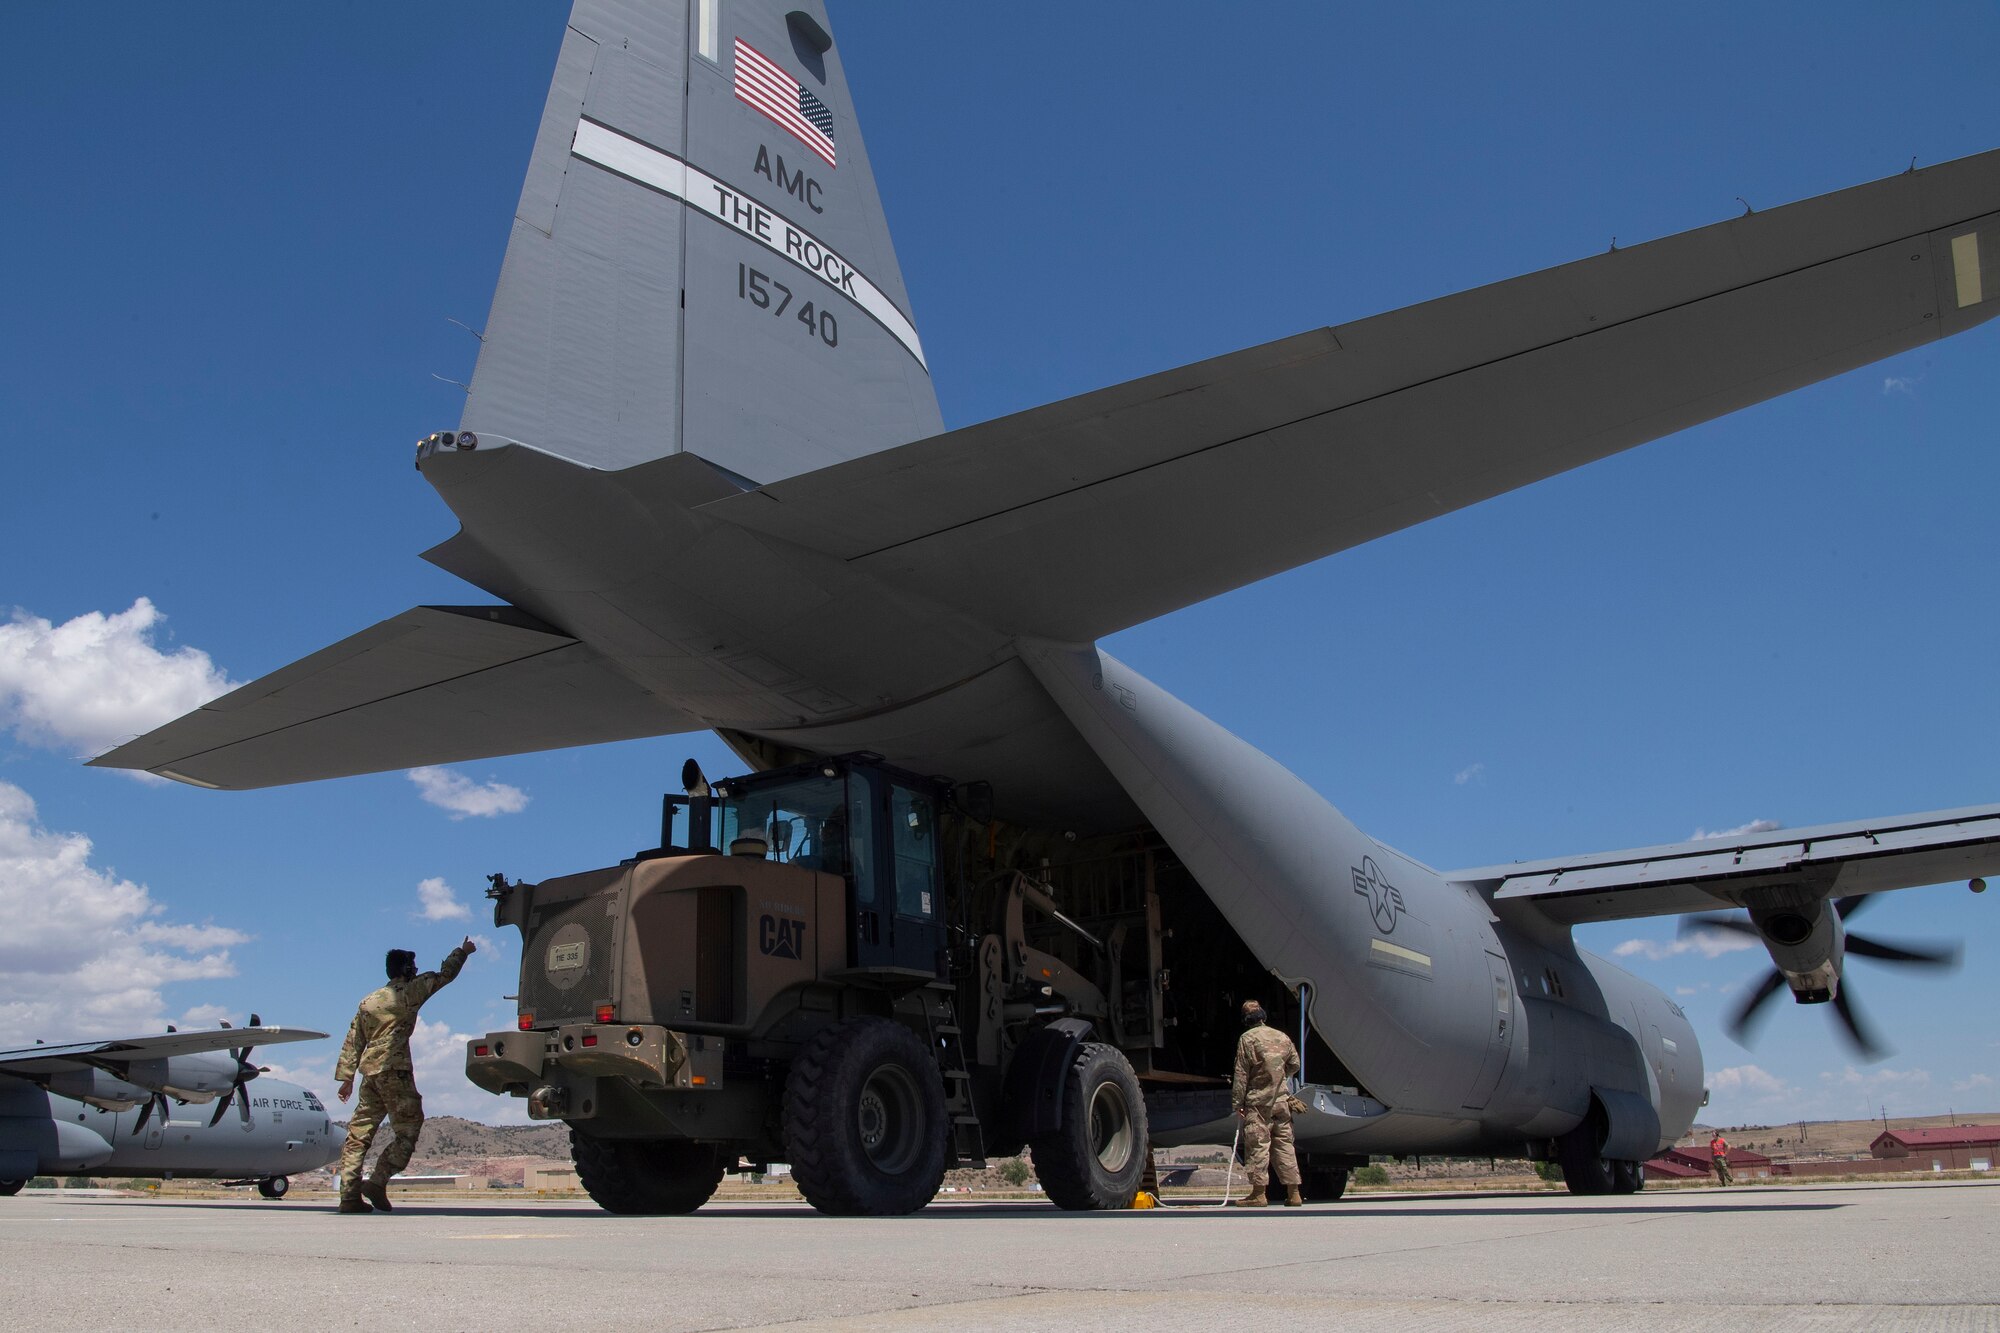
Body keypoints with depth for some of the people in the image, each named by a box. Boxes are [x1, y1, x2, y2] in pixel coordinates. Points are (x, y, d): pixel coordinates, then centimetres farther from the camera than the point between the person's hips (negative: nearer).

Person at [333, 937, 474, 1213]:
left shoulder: (368, 1000, 18)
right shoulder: (409, 992, 0)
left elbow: (353, 1041, 18)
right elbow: (445, 974, 6)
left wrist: (346, 1076, 21)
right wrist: (462, 952, 21)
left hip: (370, 1071, 7)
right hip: (394, 1071, -7)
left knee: (359, 1134, 6)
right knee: (407, 1132, -3)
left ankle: (350, 1195, 2)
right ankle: (378, 1183, -15)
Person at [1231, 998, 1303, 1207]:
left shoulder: (1247, 1038, -7)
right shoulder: (1282, 1037, 9)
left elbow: (1241, 1074, -8)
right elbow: (1294, 1065, 18)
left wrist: (1237, 1102, -5)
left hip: (1258, 1101, -5)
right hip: (1282, 1100, 5)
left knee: (1258, 1145, -3)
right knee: (1284, 1144, 9)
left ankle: (1258, 1193, -5)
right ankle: (1293, 1193, 9)